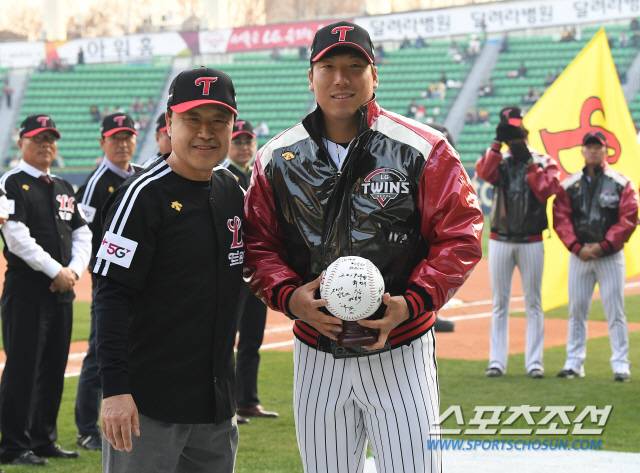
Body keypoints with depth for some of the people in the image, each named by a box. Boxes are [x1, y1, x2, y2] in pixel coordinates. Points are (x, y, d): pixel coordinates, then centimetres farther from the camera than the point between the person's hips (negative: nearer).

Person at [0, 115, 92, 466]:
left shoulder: (63, 188, 17)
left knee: (54, 368, 10)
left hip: (62, 290, 7)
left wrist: (74, 270, -4)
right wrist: (55, 270, -17)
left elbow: (82, 234, 14)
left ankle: (44, 440, 19)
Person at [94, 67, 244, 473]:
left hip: (216, 405, 7)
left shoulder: (233, 193, 10)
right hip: (147, 403, -7)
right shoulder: (145, 195, -11)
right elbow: (113, 296, -15)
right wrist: (115, 389, -22)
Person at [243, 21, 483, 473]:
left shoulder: (422, 149, -5)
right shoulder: (276, 159, 5)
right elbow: (258, 244, 8)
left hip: (400, 353, -3)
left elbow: (460, 236, -5)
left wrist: (412, 302, -16)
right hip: (316, 357, 3)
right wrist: (288, 295, -10)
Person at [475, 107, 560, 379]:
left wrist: (529, 162, -14)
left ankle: (534, 362, 3)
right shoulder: (500, 162, 6)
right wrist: (497, 142, -16)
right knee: (499, 304, 4)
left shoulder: (544, 162, 2)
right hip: (500, 241, 2)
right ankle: (497, 361, 5)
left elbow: (545, 190, -15)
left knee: (533, 303, 1)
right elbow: (483, 173, -16)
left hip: (531, 242, -2)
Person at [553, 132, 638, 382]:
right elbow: (561, 218, 1)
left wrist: (603, 246, -13)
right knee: (576, 310, 5)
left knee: (615, 311, -5)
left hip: (610, 256, -2)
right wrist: (577, 248, -11)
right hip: (578, 256, 3)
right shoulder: (569, 185, 6)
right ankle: (574, 363, 11)